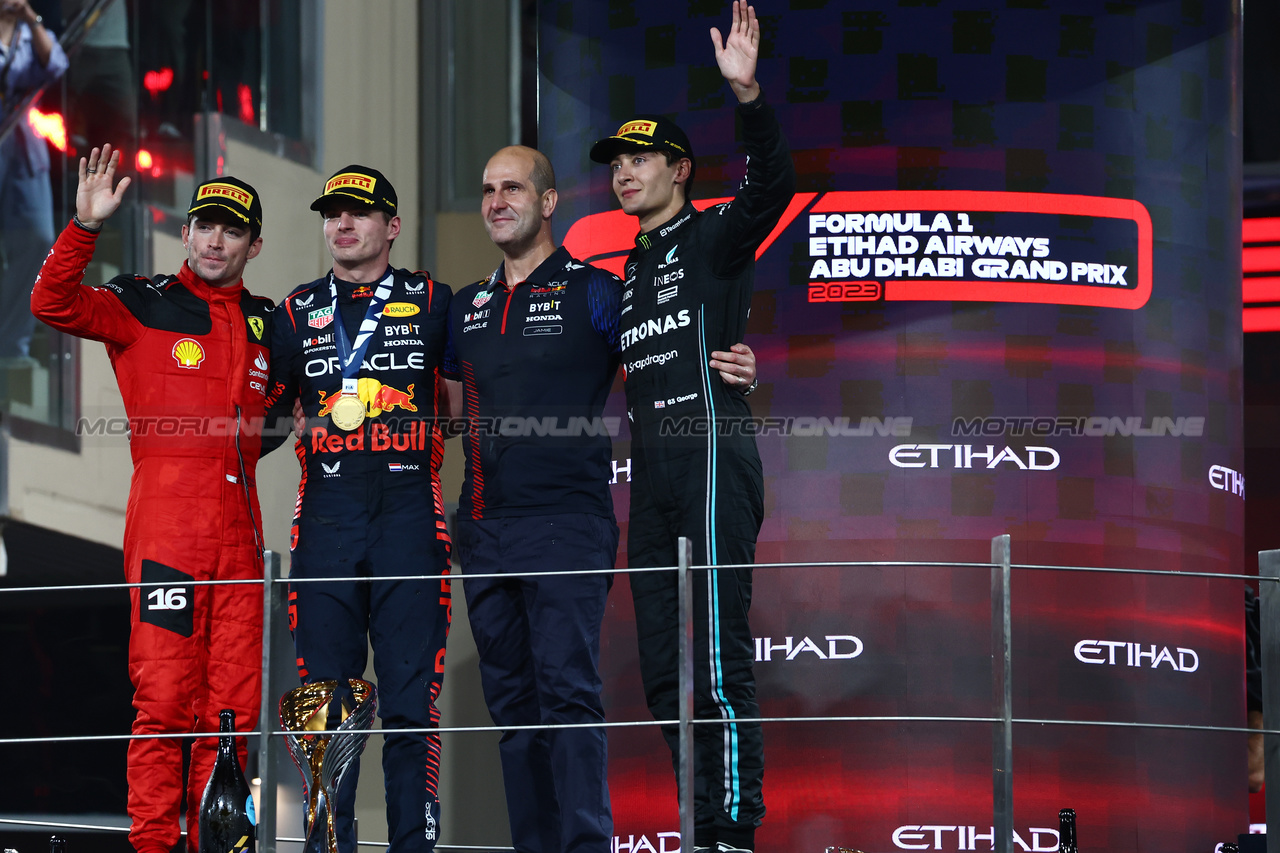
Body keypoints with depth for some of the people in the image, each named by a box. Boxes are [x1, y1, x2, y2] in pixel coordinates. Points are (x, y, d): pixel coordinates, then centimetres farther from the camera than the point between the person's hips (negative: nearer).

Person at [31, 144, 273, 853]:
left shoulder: (266, 323, 18)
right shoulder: (143, 306, 4)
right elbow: (53, 303, -11)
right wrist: (85, 226, -21)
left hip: (239, 523, 5)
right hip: (165, 522, -5)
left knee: (235, 699, 3)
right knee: (164, 695, -10)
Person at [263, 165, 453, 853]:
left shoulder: (432, 302, 10)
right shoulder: (298, 313, 15)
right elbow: (268, 410, 18)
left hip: (409, 515, -2)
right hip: (325, 521, 2)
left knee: (410, 700, -5)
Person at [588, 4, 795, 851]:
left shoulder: (714, 239, 0)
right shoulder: (631, 272, 24)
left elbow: (773, 186, -19)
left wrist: (748, 95, -32)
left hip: (713, 456, -8)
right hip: (653, 475, 8)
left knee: (719, 658, -13)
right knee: (665, 671, 6)